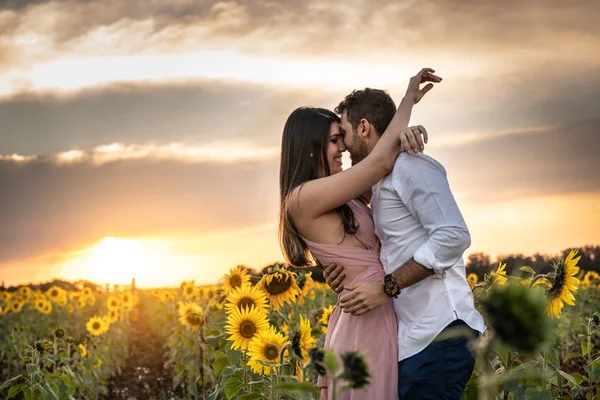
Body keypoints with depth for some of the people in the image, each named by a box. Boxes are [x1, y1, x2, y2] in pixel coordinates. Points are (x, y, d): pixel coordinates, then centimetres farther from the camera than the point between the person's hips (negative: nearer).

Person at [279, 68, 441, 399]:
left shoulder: (337, 191, 14)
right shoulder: (304, 197, -13)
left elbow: (390, 163, 18)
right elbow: (381, 161, -16)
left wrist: (408, 134, -7)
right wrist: (410, 97, -3)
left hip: (369, 320, 9)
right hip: (367, 324, -9)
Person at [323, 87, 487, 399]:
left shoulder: (410, 164, -7)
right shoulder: (380, 183, 23)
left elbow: (453, 236, -19)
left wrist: (386, 288, -19)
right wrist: (347, 277, 3)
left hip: (438, 335, -9)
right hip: (413, 338, 9)